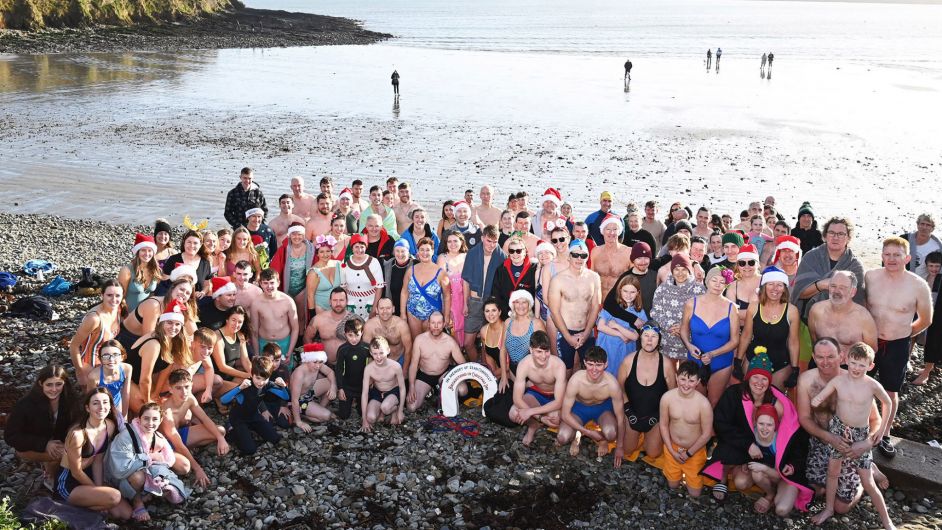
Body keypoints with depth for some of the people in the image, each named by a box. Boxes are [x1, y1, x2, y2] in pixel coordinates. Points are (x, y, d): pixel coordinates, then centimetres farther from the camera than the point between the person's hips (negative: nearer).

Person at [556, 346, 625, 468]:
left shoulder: (612, 384, -31)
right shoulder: (576, 380, -32)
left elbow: (620, 418, -17)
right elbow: (565, 414, -22)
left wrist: (620, 447, -10)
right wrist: (588, 432, -24)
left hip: (603, 408, 0)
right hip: (579, 407, 0)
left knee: (611, 433, -32)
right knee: (562, 438, -26)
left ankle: (603, 440, 7)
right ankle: (577, 436, 12)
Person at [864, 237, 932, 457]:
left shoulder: (918, 286, -13)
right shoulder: (870, 277, -10)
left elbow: (925, 320, 2)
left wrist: (902, 335, 8)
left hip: (897, 347, -1)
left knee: (891, 393, 14)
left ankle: (884, 436, 31)